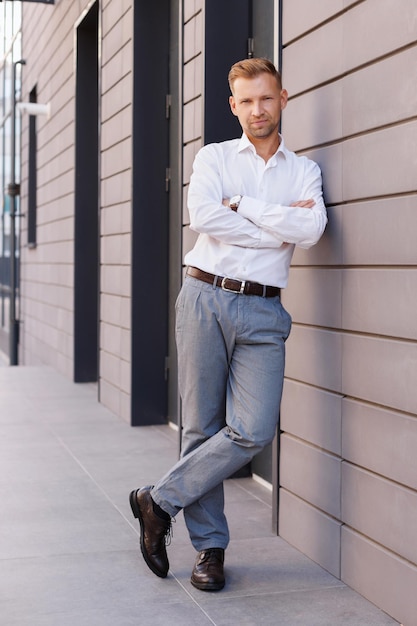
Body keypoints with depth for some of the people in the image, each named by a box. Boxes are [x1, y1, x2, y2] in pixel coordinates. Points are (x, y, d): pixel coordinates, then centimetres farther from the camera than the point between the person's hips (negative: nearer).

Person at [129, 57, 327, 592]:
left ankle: (161, 500, 5)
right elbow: (202, 216, -9)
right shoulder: (213, 157, 11)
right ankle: (209, 546, 12)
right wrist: (279, 229, -5)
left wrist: (242, 203, -5)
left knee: (254, 430, -12)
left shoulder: (304, 171, 15)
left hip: (263, 312, 1)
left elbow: (311, 230, -5)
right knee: (202, 426, 0)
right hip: (207, 297, -1)